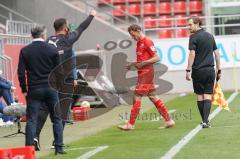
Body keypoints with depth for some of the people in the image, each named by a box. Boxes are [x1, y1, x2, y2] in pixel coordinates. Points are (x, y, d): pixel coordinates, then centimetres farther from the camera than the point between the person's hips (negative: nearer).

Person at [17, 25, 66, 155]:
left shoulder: (25, 51, -1)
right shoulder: (52, 50, -1)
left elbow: (21, 72, -3)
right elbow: (59, 72, 1)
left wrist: (24, 89, 6)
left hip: (34, 90, 0)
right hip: (51, 89, 0)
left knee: (31, 120, 1)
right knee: (56, 119, 9)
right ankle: (59, 148, 7)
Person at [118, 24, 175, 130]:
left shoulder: (147, 42, -12)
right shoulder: (139, 43, 16)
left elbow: (157, 58, -16)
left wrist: (142, 63, -21)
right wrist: (133, 64, 9)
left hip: (146, 73, -10)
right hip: (142, 73, 10)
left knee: (137, 97, -8)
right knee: (152, 97, 10)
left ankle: (130, 124, -5)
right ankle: (169, 120, 13)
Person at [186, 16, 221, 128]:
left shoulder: (194, 37, -5)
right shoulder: (210, 36, 13)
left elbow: (192, 55, -14)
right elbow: (217, 54, 15)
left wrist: (188, 70, -13)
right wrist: (219, 70, 19)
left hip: (198, 70, -4)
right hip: (210, 70, 4)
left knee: (199, 96, 9)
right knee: (208, 96, 1)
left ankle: (204, 120, 12)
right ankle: (206, 121, -12)